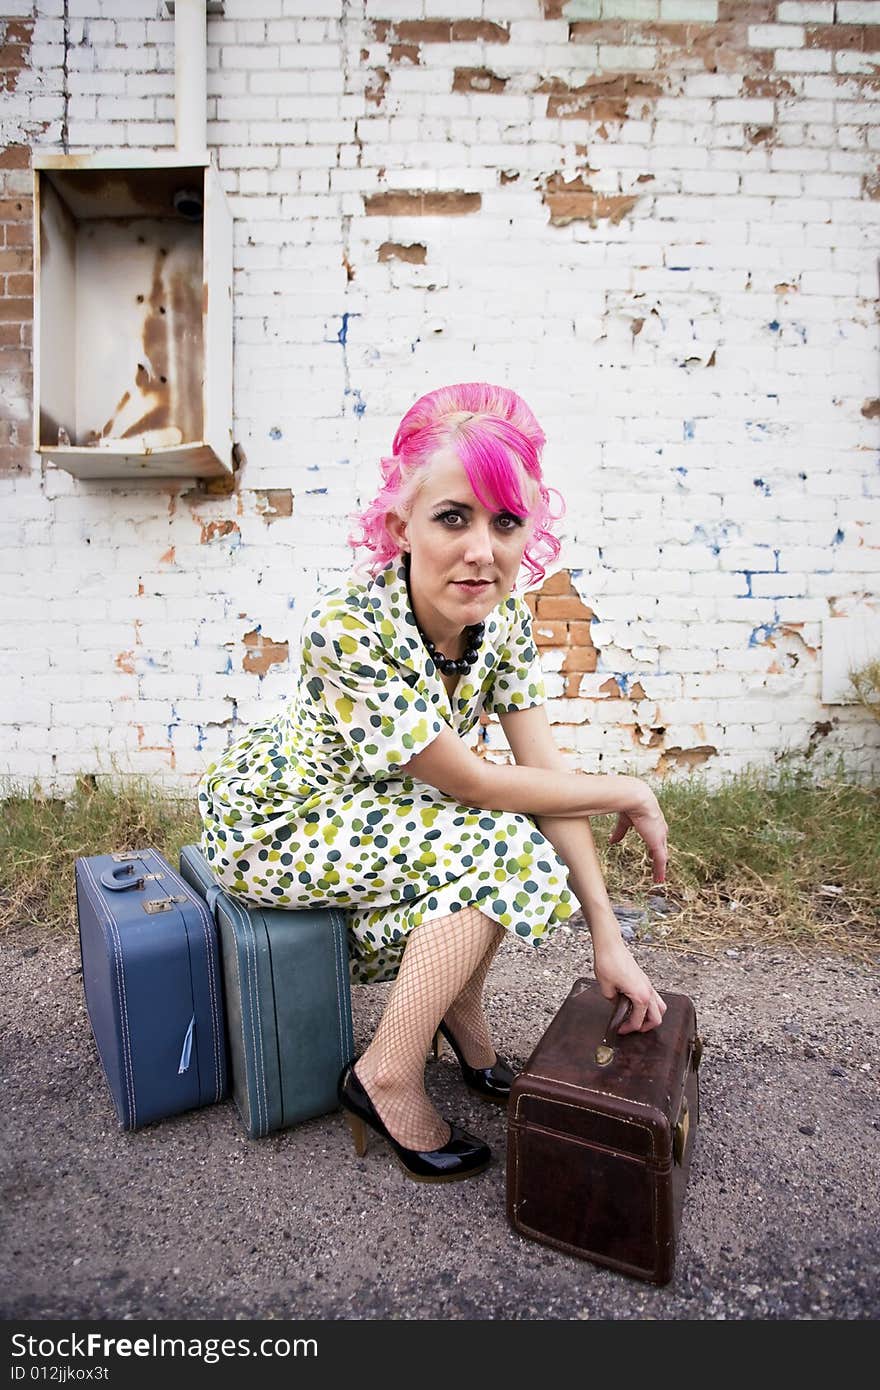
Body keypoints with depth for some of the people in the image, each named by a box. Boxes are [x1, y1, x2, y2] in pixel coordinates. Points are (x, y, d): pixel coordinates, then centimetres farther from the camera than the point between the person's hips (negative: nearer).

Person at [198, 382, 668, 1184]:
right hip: (269, 827, -6)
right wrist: (630, 794, -17)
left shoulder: (503, 620, -13)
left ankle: (460, 1012, 16)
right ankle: (387, 1079, -5)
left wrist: (608, 938, -15)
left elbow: (548, 773, -13)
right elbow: (476, 784, -27)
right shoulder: (349, 629, -34)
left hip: (366, 814, 6)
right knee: (493, 845, -21)